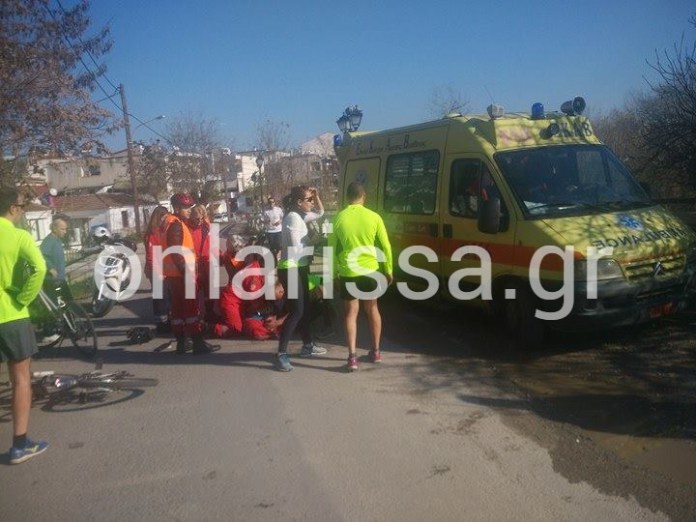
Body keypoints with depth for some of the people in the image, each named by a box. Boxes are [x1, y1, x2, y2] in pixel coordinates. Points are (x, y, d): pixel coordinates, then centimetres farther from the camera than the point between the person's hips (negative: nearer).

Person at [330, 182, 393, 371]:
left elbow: (332, 249, -1)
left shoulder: (339, 218, -5)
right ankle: (376, 351, 26)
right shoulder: (374, 217, -5)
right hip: (370, 270, 1)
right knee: (372, 309, 17)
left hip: (348, 272, -1)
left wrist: (334, 274, 9)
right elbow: (385, 246, -2)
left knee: (351, 312, 8)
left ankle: (352, 356, 2)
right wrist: (388, 270, 9)